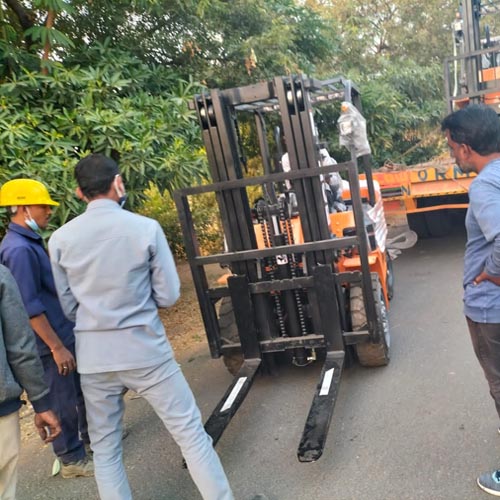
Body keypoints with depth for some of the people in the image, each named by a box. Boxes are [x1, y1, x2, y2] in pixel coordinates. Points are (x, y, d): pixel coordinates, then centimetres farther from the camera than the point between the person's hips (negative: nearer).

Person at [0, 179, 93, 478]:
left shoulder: (31, 242, 8)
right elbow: (30, 306, -25)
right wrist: (56, 346, -22)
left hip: (66, 333, 10)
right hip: (50, 342, -10)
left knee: (84, 389, 22)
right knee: (63, 401, 6)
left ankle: (91, 435, 41)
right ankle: (72, 460, 22)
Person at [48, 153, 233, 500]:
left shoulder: (60, 239, -2)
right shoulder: (146, 228, -10)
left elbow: (70, 308, 6)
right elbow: (169, 296, -4)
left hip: (93, 357, 3)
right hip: (145, 350, -3)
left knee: (105, 449, 17)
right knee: (190, 433, 9)